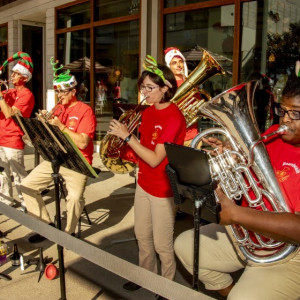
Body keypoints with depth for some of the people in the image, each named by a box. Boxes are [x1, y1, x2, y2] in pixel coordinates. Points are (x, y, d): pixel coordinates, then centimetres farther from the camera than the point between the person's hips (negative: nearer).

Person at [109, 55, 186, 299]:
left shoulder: (174, 117, -21)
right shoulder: (148, 112, 4)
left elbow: (155, 159, -25)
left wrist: (127, 136, -24)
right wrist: (125, 135, -3)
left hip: (163, 188, -8)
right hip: (144, 183, 8)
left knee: (162, 245, 7)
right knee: (142, 236, 21)